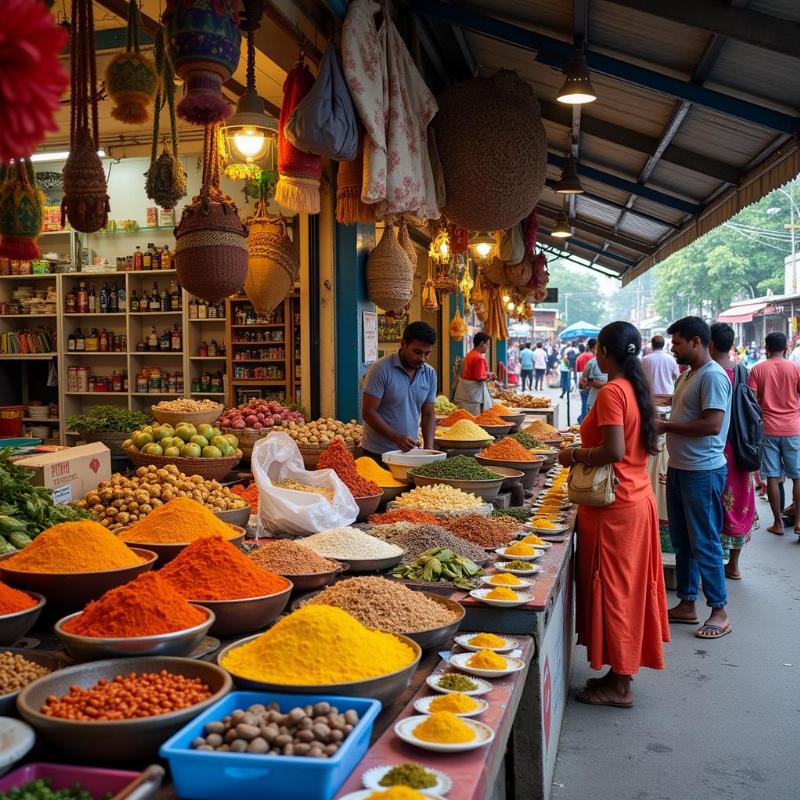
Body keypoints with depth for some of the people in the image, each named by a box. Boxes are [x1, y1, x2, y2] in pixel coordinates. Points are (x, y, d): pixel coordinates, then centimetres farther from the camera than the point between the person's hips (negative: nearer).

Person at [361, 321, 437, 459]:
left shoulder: (430, 373, 3)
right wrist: (396, 438, -24)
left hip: (410, 451, 5)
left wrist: (429, 446, -7)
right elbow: (368, 412, -16)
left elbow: (429, 414, 7)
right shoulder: (381, 369, -14)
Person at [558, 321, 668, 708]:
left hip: (614, 506, -9)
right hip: (638, 497, 10)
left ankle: (618, 686, 11)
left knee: (612, 589, 0)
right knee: (628, 588, 16)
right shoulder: (635, 388, 10)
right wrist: (587, 448, 16)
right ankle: (622, 670, 28)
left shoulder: (611, 392, -18)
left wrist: (574, 455, -12)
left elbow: (614, 450, -26)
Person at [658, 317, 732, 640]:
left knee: (704, 543, -1)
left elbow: (712, 425, -24)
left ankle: (720, 613, 12)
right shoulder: (687, 375, 13)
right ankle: (687, 605, 26)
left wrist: (666, 426, -18)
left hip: (702, 471, -10)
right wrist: (660, 425, 7)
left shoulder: (712, 376, -16)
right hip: (679, 468, 10)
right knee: (682, 541, 15)